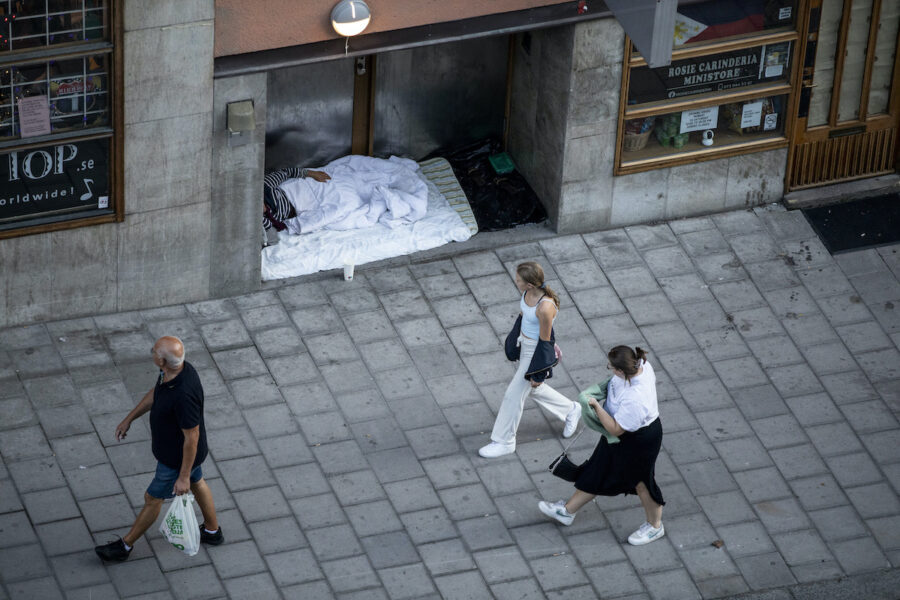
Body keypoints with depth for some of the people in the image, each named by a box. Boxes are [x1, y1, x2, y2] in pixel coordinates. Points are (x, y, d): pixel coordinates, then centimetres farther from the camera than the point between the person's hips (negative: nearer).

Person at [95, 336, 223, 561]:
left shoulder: (184, 395, -43)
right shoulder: (174, 369, -16)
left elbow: (192, 437, -32)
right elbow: (155, 393, 6)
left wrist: (183, 477, -22)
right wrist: (129, 419, 15)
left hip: (178, 458, -8)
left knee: (153, 498, 12)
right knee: (197, 483, 29)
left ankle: (125, 545, 33)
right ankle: (212, 531, 52)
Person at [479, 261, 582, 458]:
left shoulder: (545, 308, -35)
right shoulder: (529, 291, -12)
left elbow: (545, 342, -24)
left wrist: (537, 374, -14)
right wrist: (515, 338, 23)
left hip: (536, 352, -9)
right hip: (525, 345, 9)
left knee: (514, 395, 6)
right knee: (532, 388, 27)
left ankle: (504, 442, 25)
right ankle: (571, 411, 47)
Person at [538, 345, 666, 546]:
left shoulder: (635, 399, -43)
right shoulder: (640, 364, -19)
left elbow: (615, 429, -30)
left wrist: (596, 406, -25)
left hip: (639, 441, -9)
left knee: (641, 481, 17)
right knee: (597, 472, 24)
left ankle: (655, 526, 44)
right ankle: (568, 510, 42)